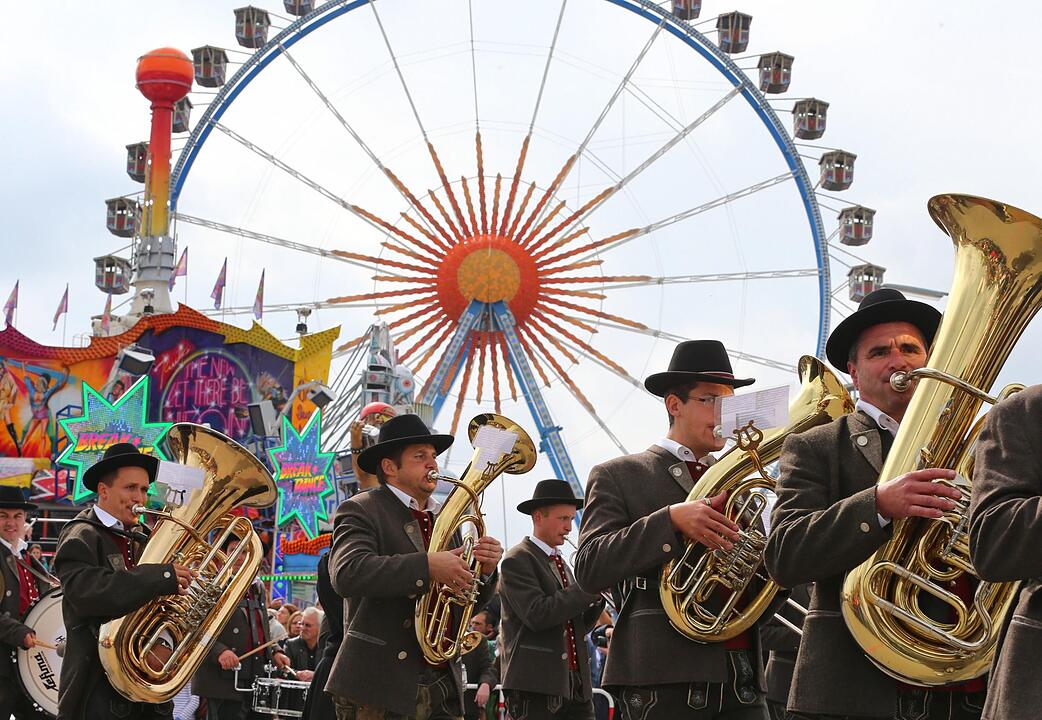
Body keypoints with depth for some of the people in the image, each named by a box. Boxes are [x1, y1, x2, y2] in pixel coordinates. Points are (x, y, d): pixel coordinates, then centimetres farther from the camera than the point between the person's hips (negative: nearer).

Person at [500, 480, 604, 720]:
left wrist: (597, 597, 1)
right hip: (535, 686, -7)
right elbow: (537, 615, -19)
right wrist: (589, 587, -14)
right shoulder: (517, 560, -5)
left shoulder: (560, 563, 20)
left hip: (576, 686, 7)